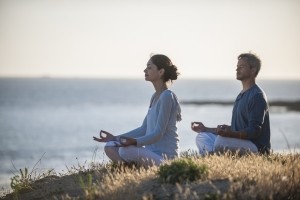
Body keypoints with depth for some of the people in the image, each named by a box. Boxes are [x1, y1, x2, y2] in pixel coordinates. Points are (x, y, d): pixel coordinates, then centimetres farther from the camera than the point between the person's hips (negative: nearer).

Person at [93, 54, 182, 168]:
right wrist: (115, 138, 13)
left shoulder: (167, 96, -14)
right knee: (110, 147, 3)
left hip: (164, 156, -9)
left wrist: (135, 142, -35)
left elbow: (158, 134, -20)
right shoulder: (155, 97, 16)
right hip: (151, 152, 9)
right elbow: (143, 130, 18)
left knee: (125, 151, -32)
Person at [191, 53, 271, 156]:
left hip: (256, 147, -10)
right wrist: (205, 129, 21)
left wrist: (230, 134, -35)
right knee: (202, 137, 3)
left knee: (221, 140, -34)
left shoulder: (257, 96, -11)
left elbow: (254, 131, -19)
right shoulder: (241, 95, 21)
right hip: (239, 143, 10)